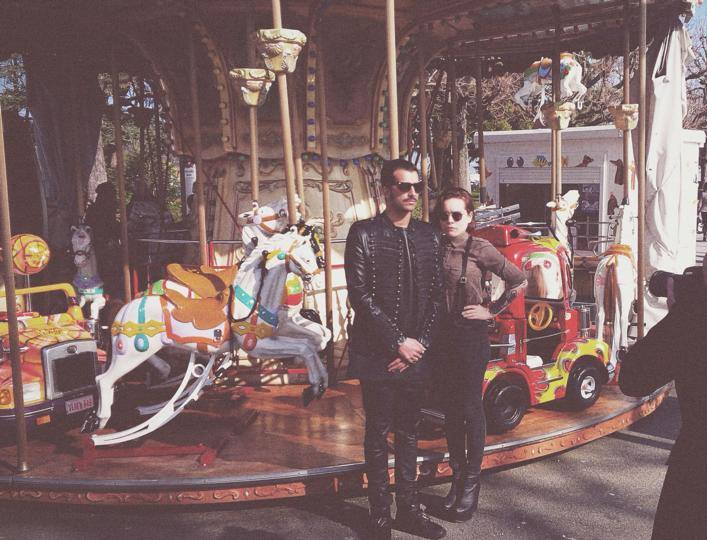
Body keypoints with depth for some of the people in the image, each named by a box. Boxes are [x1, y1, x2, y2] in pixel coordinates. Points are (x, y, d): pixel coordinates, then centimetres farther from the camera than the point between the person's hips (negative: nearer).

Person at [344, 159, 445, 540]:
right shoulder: (364, 234, -6)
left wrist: (419, 344, -6)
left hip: (415, 354, 4)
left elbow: (435, 296, 6)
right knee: (378, 436, 6)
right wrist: (398, 343, -13)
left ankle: (408, 509, 25)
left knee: (408, 434, 14)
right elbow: (360, 296, -11)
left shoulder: (428, 236, 8)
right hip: (378, 355, -4)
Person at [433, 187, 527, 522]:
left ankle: (471, 484, 15)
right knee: (450, 408, 12)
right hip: (442, 336, 4)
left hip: (471, 335, -4)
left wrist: (492, 310, -6)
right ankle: (457, 476, 25)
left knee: (470, 408, 3)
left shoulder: (480, 249, -8)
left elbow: (518, 281, -5)